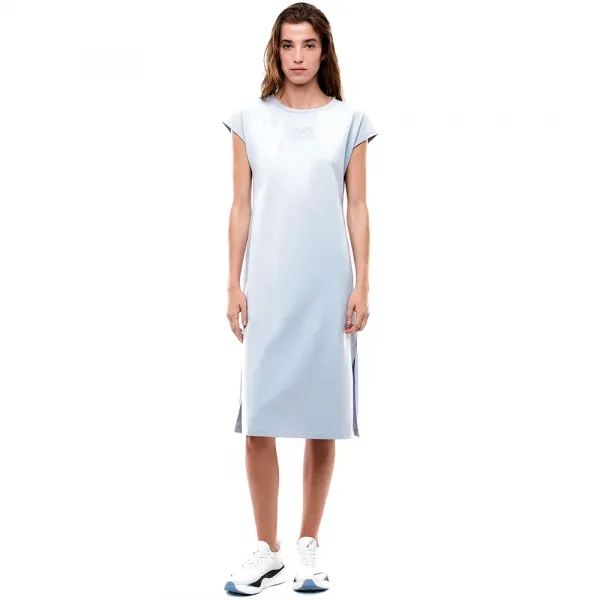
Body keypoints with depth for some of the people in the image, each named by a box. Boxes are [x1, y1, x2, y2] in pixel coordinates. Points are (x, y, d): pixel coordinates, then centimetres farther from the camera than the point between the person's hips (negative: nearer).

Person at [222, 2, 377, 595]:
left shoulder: (348, 121, 6)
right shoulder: (250, 119, 7)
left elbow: (357, 208, 5)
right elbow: (241, 206, 6)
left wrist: (362, 285, -1)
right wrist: (233, 285, 1)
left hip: (327, 285, 0)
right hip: (267, 284, 0)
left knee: (322, 418, 3)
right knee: (258, 419, -2)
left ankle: (308, 546, 17)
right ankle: (267, 550, 11)